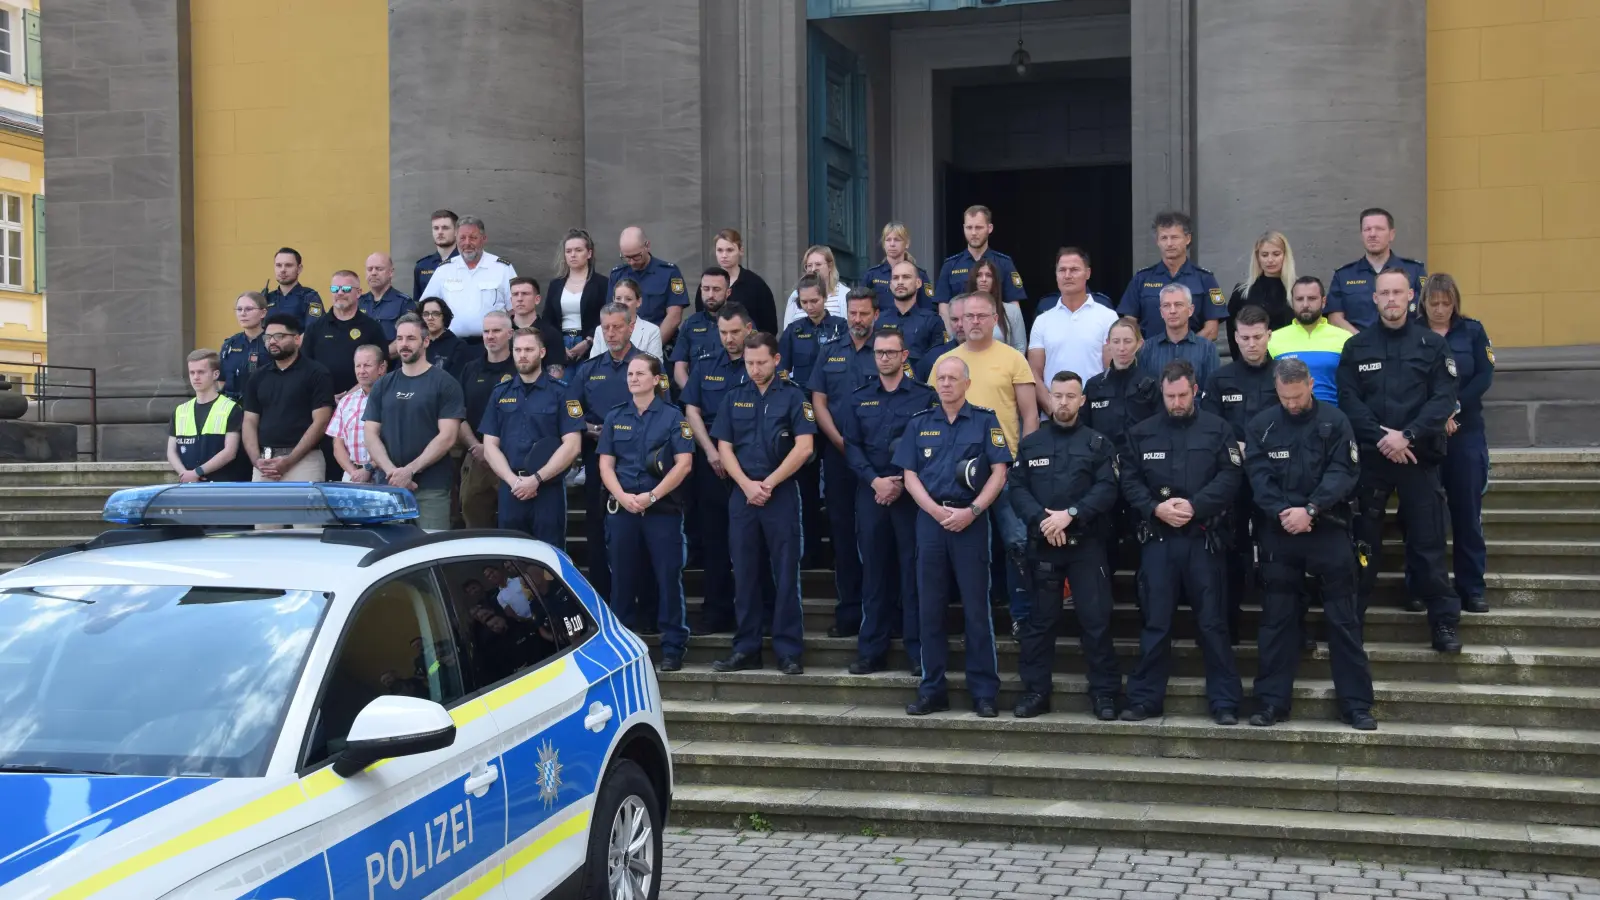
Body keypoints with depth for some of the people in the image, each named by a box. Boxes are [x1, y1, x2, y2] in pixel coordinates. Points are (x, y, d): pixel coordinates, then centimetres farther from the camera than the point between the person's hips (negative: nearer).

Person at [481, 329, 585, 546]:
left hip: (549, 490, -3)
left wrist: (536, 479, -14)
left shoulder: (561, 392, 0)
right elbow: (490, 445, 7)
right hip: (510, 490, 3)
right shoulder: (500, 394, 11)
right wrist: (514, 481, -9)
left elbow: (571, 446, -8)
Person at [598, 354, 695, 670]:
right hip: (622, 509, 3)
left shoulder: (672, 416, 1)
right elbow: (606, 464, 8)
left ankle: (673, 647, 4)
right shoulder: (615, 418, 11)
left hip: (663, 509, -3)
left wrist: (651, 496, -14)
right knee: (622, 577, 7)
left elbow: (684, 464, -6)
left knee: (668, 577, -2)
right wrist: (623, 496, -10)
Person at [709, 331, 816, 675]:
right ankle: (746, 648, 14)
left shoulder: (793, 397, 0)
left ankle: (789, 650, 3)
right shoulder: (734, 398, 10)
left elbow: (803, 447, -8)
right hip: (742, 494, 3)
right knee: (744, 574, 6)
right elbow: (724, 447, 7)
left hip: (782, 494, -3)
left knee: (786, 573, -1)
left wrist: (768, 484, -10)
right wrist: (747, 485, -8)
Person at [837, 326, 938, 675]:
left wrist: (902, 484, -12)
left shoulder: (925, 396, 2)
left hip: (911, 493, -3)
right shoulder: (859, 398, 12)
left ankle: (918, 651, 4)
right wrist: (874, 481, -9)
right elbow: (851, 446, 6)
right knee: (874, 571, 6)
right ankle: (872, 650, 12)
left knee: (913, 569, -2)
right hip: (871, 492, 3)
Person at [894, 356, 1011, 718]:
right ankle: (932, 691, 12)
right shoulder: (919, 424, 11)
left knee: (977, 609, -2)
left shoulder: (985, 421, 4)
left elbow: (999, 472, -1)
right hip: (930, 520, 3)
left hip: (971, 521, -3)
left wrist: (971, 511, -12)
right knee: (929, 609, 5)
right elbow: (909, 475, 7)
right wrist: (937, 511, -8)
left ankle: (984, 692, 4)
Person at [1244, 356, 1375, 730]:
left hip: (1328, 531, -1)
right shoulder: (1260, 426, 4)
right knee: (1277, 619, 6)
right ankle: (1272, 701, 12)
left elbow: (1343, 472, -9)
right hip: (1279, 533, 1)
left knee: (1343, 619, 2)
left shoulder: (1334, 421, 0)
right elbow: (1259, 477, -3)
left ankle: (1356, 703, 8)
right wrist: (1282, 512, -18)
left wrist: (1310, 509, -21)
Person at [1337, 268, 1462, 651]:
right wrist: (1382, 437, -15)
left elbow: (1444, 398, -6)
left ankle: (1444, 621, 7)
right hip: (1370, 456, 1)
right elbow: (1348, 401, -2)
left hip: (1420, 456, -1)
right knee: (1364, 540, 7)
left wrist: (1407, 436, -17)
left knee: (1428, 541, 1)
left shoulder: (1432, 344, 3)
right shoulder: (1356, 347, 5)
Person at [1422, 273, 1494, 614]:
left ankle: (1472, 589, 8)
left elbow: (1485, 376, -1)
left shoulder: (1472, 331, 5)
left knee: (1467, 512, 2)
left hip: (1466, 433, 1)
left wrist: (1454, 407, -14)